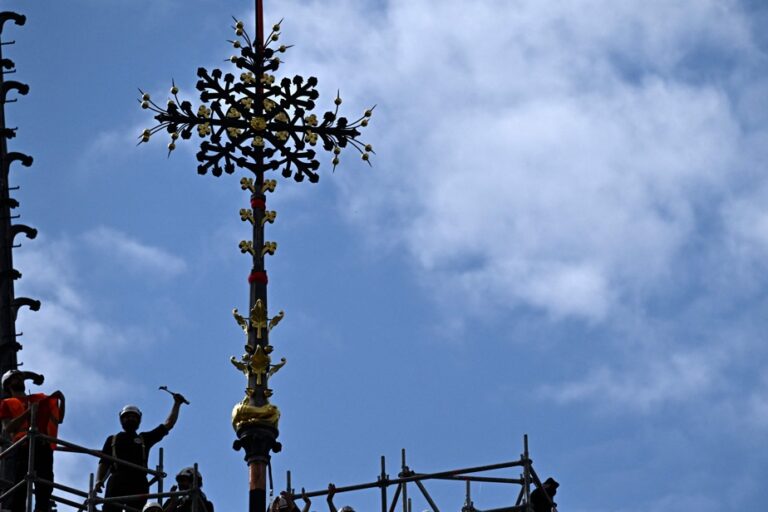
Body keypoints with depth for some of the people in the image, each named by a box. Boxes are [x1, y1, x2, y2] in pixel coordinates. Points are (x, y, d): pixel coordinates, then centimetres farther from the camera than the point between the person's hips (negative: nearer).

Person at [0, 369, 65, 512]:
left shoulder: (40, 398, 28)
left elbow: (58, 419, 26)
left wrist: (61, 400, 10)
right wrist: (28, 412, -9)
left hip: (44, 446, 4)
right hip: (24, 446, -4)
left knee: (45, 487, -6)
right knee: (20, 487, -17)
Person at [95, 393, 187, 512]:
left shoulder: (145, 439, 28)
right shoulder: (112, 440, 27)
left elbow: (168, 425, 27)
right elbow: (103, 463, 18)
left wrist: (177, 404, 26)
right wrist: (98, 480, 1)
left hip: (138, 482, 1)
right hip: (117, 481, -1)